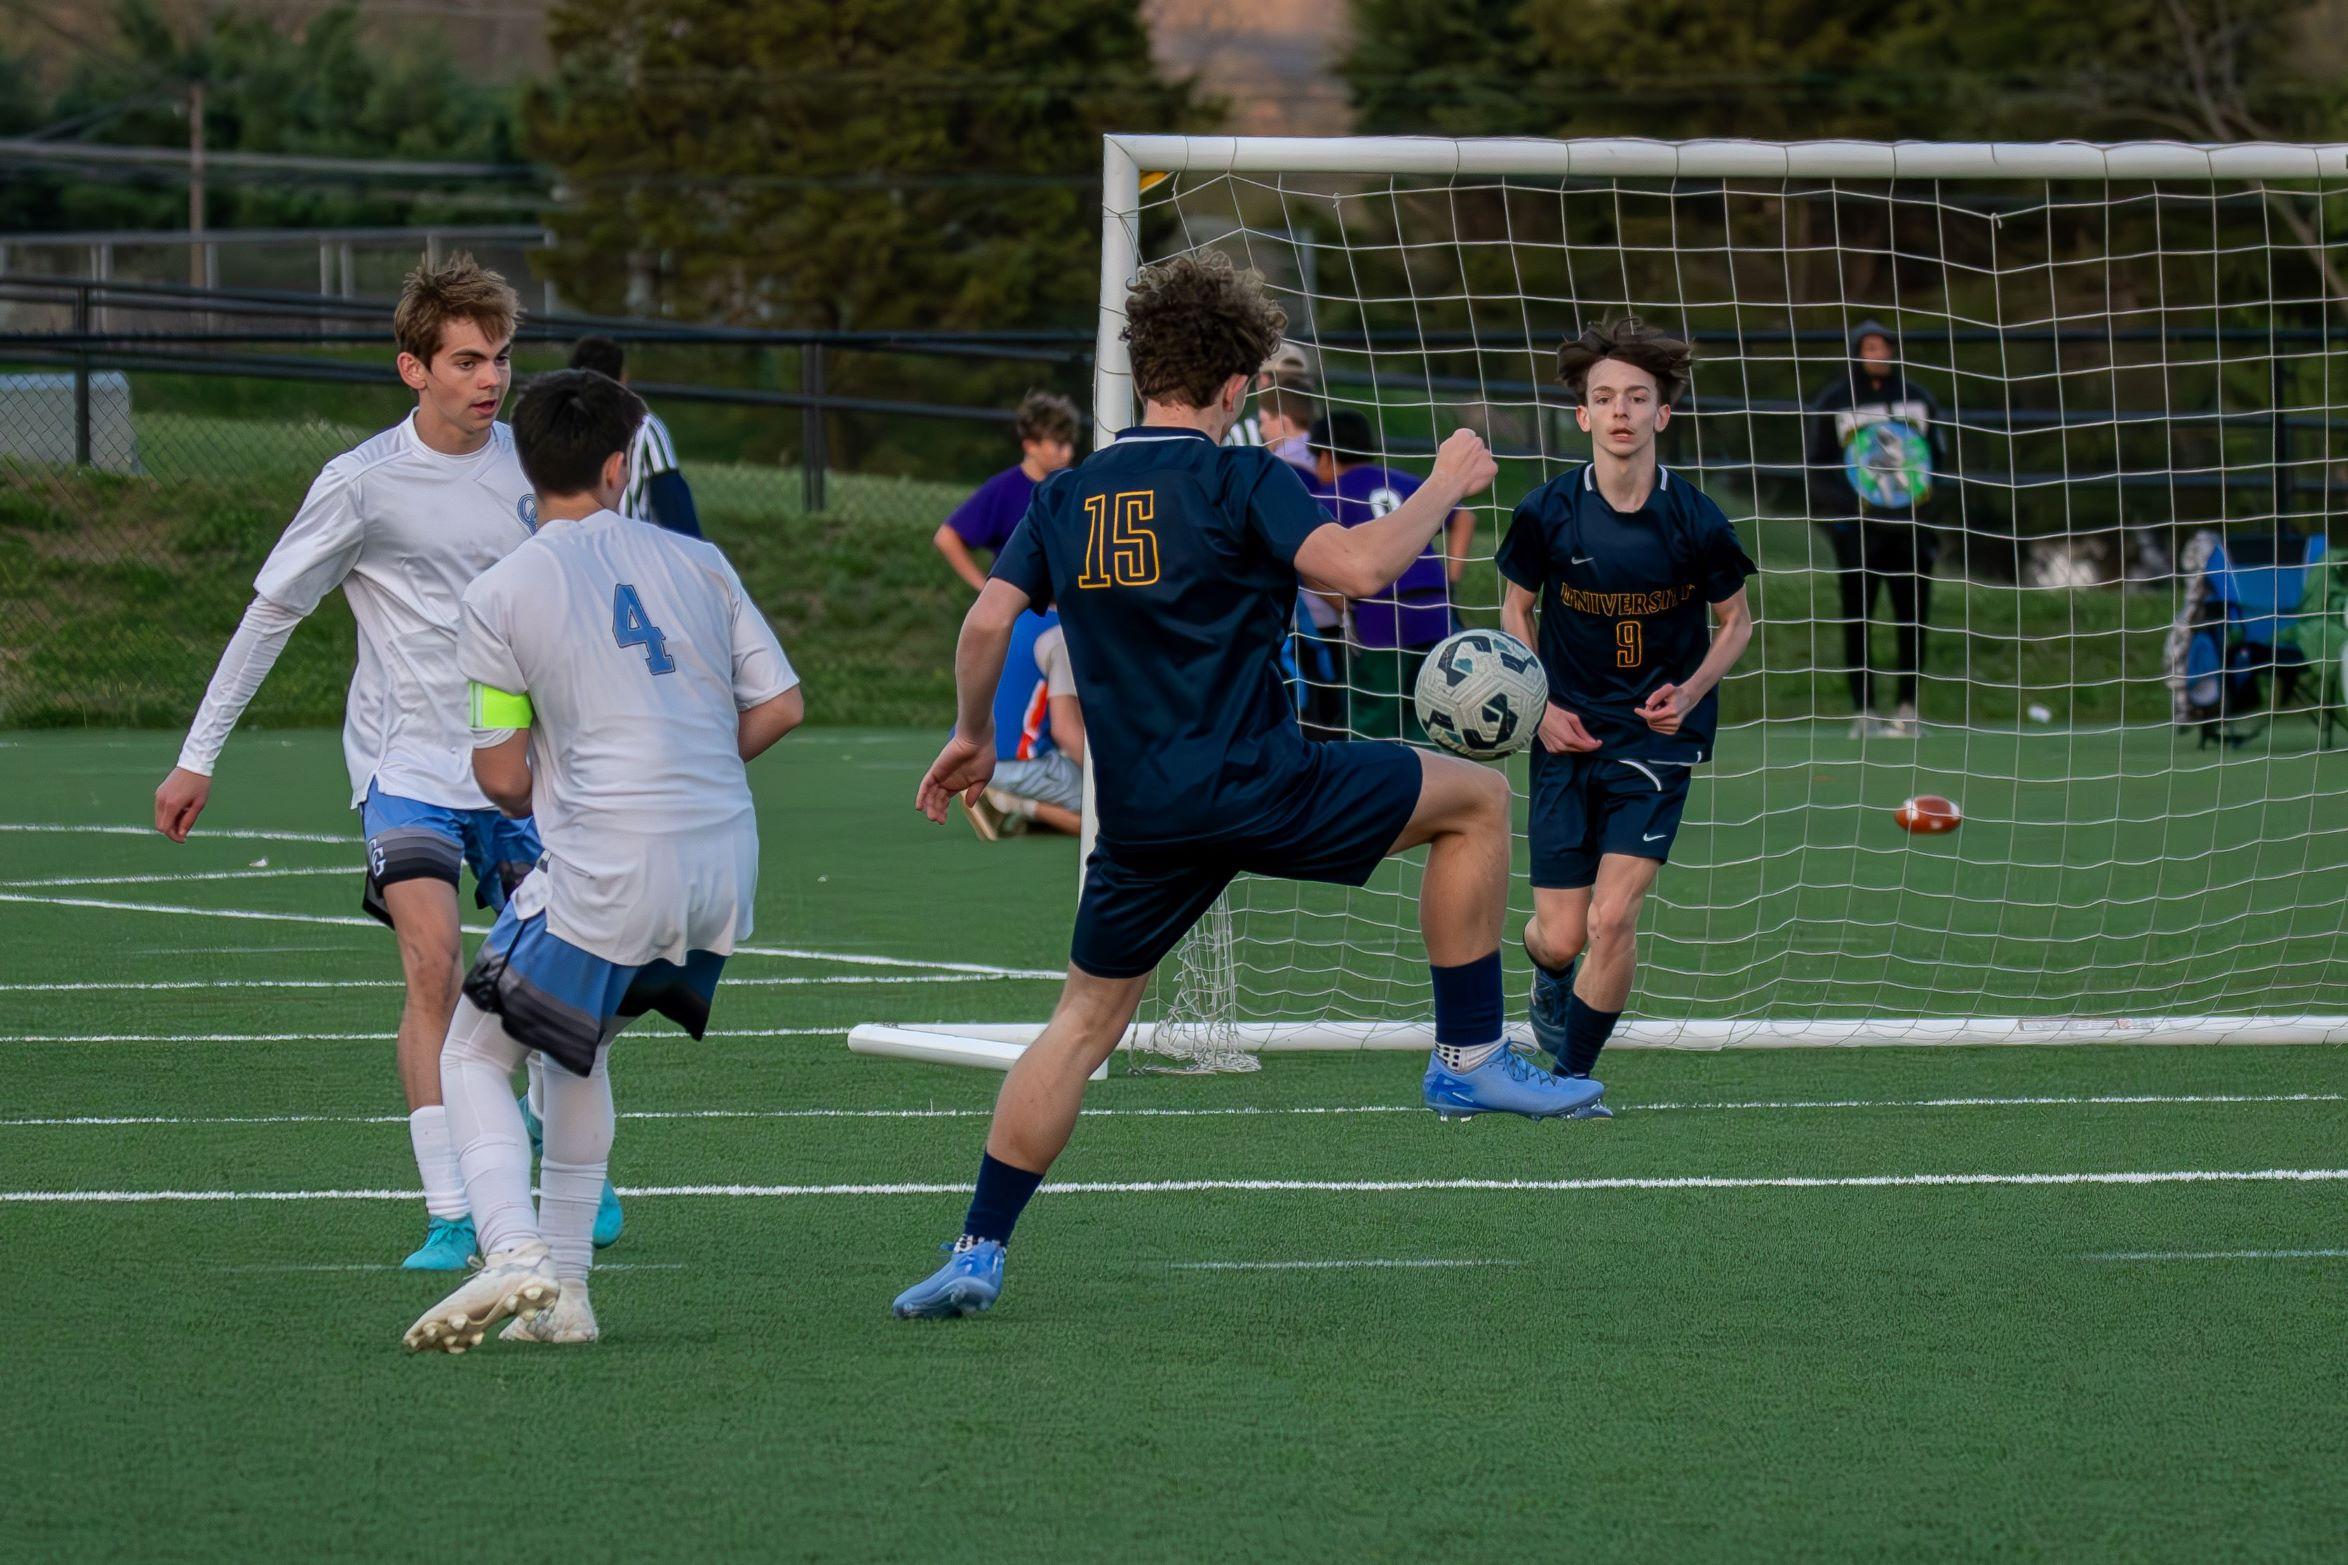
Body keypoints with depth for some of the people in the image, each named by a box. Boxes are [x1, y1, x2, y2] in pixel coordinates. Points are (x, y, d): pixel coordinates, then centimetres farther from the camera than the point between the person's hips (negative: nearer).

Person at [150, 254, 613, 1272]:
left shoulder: (527, 463, 2)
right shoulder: (362, 484, -11)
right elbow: (269, 615, -3)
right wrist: (197, 759, -1)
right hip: (407, 765, -4)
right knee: (434, 967, -19)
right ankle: (450, 1214, -18)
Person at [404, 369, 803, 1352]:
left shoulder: (500, 594, -2)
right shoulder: (697, 563, 9)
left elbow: (504, 779, -2)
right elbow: (781, 705, 8)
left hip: (606, 875, -5)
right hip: (726, 869, 5)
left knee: (473, 1056, 6)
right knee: (581, 1049, 24)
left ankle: (514, 1254, -17)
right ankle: (563, 1289, 20)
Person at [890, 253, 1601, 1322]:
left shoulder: (1068, 498, 10)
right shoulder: (1239, 480, -6)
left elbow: (987, 624, 4)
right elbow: (1357, 567, -19)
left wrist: (974, 738, 20)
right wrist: (1445, 485, -4)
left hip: (1139, 820, 5)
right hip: (1255, 785, -5)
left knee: (1085, 1020, 16)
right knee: (1475, 799, 11)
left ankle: (978, 1251, 9)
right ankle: (1469, 1059, 11)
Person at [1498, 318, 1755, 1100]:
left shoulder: (1696, 522, -11)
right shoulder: (1546, 514, -9)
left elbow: (1735, 621, 6)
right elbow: (1516, 608, 9)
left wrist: (1690, 691, -10)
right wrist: (1540, 705, -3)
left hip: (1657, 734, -1)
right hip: (1569, 733, 1)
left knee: (1612, 916, -16)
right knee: (1560, 936, 1)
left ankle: (1572, 1075, 5)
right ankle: (1548, 976, 41)